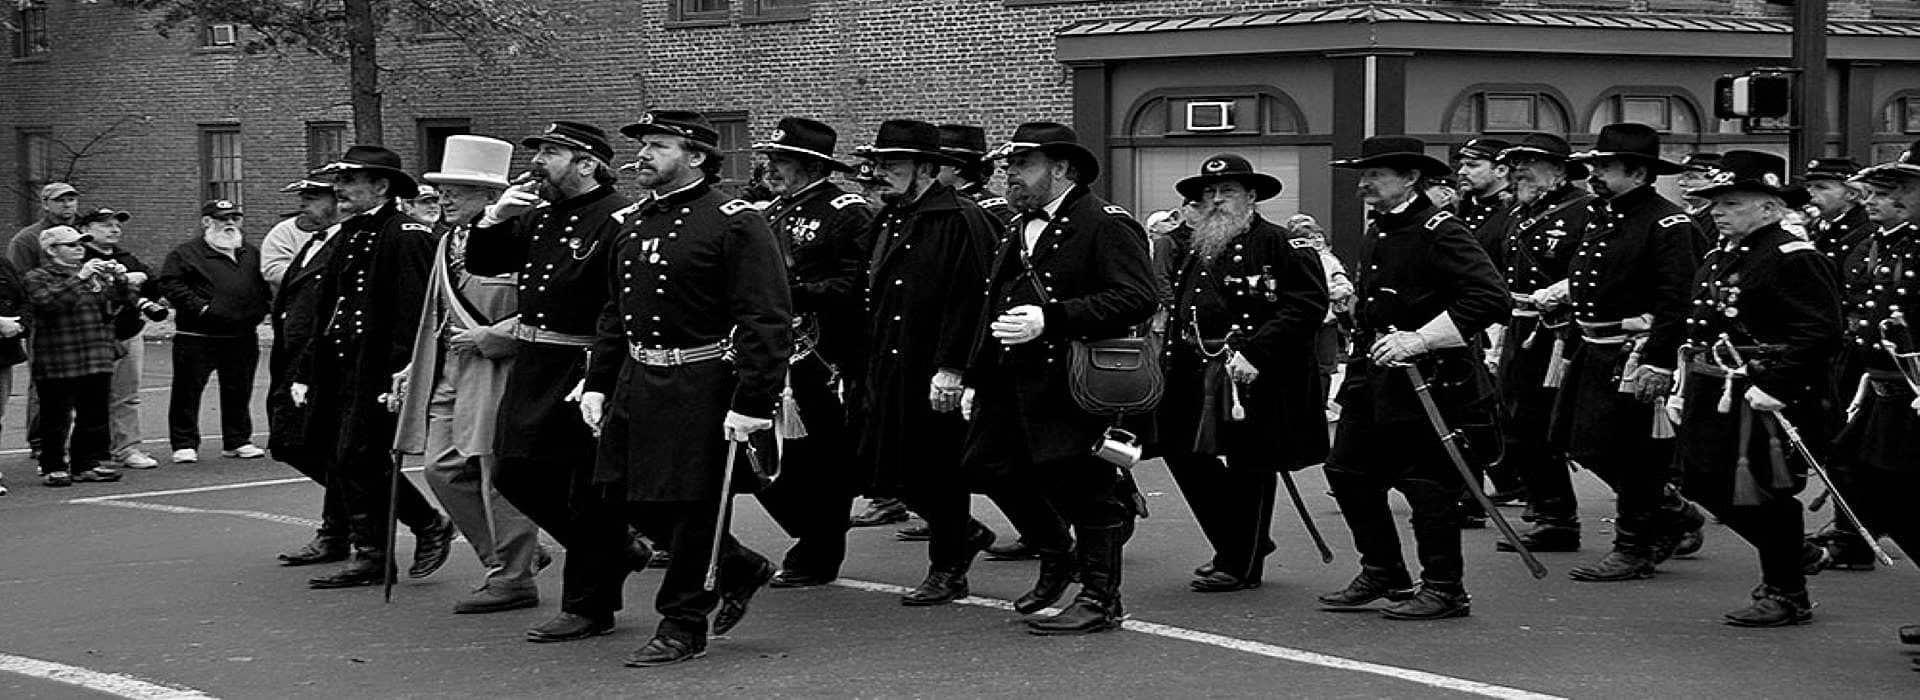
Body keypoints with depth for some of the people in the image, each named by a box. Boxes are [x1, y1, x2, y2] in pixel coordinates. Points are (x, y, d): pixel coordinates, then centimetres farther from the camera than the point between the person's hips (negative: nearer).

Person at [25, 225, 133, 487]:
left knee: (95, 416, 8)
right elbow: (47, 301, -21)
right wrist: (79, 278, -24)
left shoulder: (97, 274, 16)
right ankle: (54, 467, 8)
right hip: (58, 364, -5)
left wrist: (120, 278, -9)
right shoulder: (38, 277, -1)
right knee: (57, 417, 0)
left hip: (98, 360, 5)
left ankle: (89, 463, 17)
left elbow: (124, 299, 11)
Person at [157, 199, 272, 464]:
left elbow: (266, 284, 24)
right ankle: (184, 444, 6)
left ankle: (238, 441, 22)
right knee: (188, 392, -2)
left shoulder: (252, 254, 16)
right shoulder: (185, 253, -2)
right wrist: (199, 306, -18)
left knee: (238, 391, 11)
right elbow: (170, 284, -10)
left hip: (243, 337, 4)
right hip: (197, 336, -4)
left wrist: (263, 307, 6)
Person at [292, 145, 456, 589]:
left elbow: (414, 315, -18)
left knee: (358, 458, -10)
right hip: (342, 370, 9)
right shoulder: (348, 236, 18)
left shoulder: (407, 237, -11)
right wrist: (305, 372, 17)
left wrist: (400, 376, -25)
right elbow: (327, 311, 22)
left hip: (379, 374, -9)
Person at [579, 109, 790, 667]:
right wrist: (598, 384, 13)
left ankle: (684, 626, 16)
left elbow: (767, 322, -17)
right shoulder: (635, 224, 13)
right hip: (637, 383, 8)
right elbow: (614, 313, 21)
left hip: (703, 389, -8)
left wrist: (751, 404, -22)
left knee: (693, 507, 0)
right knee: (630, 498, 11)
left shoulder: (736, 224, -12)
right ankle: (741, 569, 30)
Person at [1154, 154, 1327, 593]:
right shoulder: (1192, 250, 18)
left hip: (1255, 376, -8)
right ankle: (1241, 545, 27)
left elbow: (1308, 305, -17)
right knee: (1185, 457, 8)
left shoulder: (1278, 243, -8)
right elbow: (1175, 311, 27)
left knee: (1248, 469, 1)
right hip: (1195, 374, 8)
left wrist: (1254, 353, -23)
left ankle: (1241, 566, 14)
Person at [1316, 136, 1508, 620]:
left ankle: (1445, 590, 9)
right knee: (1347, 471, 8)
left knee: (1425, 482, -4)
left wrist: (1420, 339, -26)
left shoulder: (1440, 232, -14)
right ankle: (1383, 574, 22)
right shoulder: (1378, 234, 15)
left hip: (1428, 379, -9)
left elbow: (1490, 297, -24)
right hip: (1374, 376, 9)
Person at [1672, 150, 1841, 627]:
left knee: (1763, 497, -3)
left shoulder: (1794, 258, -13)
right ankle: (1782, 568, 31)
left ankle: (1787, 596, 14)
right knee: (1712, 489, 12)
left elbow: (1819, 333, -20)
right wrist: (1687, 389, 16)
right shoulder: (1718, 259, 16)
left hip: (1761, 396, -9)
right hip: (1715, 398, 9)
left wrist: (1775, 387, -26)